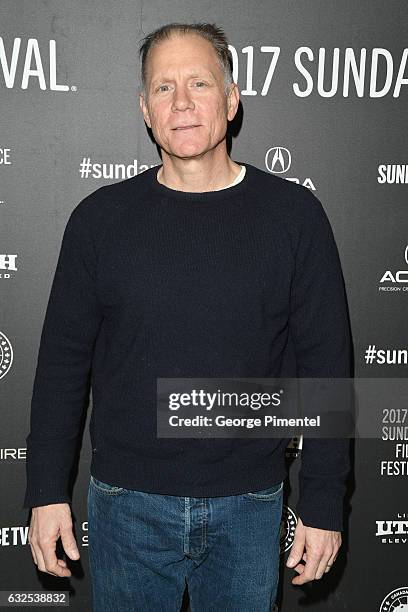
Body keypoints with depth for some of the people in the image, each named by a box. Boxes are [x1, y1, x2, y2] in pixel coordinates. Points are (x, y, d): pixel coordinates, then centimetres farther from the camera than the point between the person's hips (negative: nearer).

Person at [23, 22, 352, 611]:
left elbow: (325, 366, -3)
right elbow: (63, 362, 1)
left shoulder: (292, 214, -5)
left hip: (250, 506, 0)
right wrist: (47, 491, 0)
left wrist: (323, 502, -3)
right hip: (128, 504, 1)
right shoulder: (101, 217, -3)